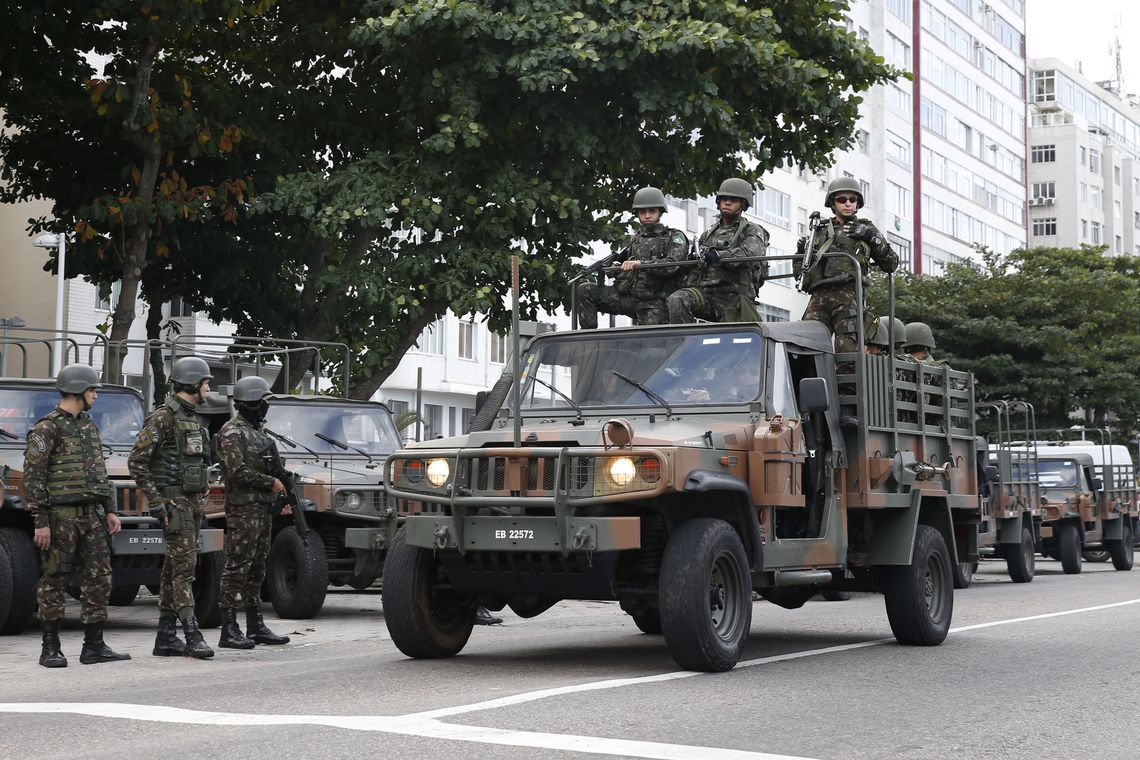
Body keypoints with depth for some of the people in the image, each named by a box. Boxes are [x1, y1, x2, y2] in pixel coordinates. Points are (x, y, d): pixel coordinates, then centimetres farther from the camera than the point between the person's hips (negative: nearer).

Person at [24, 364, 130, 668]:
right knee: (55, 582, 0)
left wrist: (110, 511, 15)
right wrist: (40, 522, -16)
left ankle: (94, 646, 10)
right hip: (61, 516, -7)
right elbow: (33, 477, -12)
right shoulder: (46, 428, -9)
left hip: (91, 516, 7)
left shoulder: (90, 426, 15)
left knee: (99, 580, 5)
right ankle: (50, 649, 6)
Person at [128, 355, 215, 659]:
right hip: (173, 503, -9)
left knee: (174, 568, 9)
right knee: (184, 566, -13)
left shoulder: (191, 418, 17)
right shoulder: (162, 417, -12)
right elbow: (136, 462, -15)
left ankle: (166, 637, 12)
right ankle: (193, 637, -16)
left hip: (193, 501, 9)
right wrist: (155, 502, -18)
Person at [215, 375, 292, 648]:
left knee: (256, 569, 12)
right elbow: (237, 471, -20)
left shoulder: (258, 431, 19)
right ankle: (229, 630, -8)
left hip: (262, 509, 9)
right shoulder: (233, 432, -10)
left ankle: (255, 626, 18)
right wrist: (271, 482, -14)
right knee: (237, 567, -9)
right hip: (242, 510, -9)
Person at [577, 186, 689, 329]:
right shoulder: (636, 238, 21)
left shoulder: (674, 237, 4)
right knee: (586, 291, -10)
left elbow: (672, 265, -14)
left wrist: (640, 263, -24)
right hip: (627, 296, 5)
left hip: (653, 304, -5)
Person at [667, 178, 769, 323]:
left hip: (733, 297, -4)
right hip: (704, 292, 4)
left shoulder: (752, 231, 6)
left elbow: (751, 254, -17)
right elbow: (695, 269, 26)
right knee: (676, 300, -23)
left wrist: (719, 256, -30)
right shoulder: (708, 234, 24)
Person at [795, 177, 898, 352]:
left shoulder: (865, 228, 21)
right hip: (819, 296, 3)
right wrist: (800, 252, 11)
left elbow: (891, 264, 14)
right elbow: (799, 273, 29)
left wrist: (872, 237, 4)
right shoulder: (820, 232, 28)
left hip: (849, 293, -3)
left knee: (847, 350, -18)